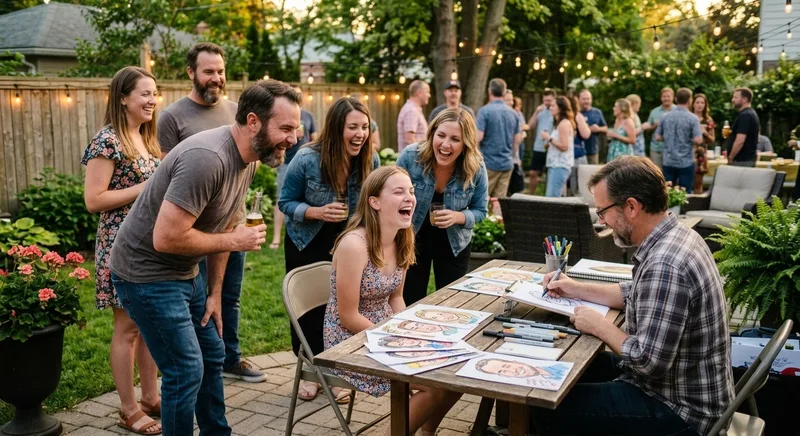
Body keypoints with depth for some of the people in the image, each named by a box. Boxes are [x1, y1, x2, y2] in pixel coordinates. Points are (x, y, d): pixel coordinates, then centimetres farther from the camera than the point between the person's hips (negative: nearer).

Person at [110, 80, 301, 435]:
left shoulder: (249, 159, -1)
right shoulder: (207, 159, -30)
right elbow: (166, 238, -32)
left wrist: (214, 294, 8)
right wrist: (232, 241, -21)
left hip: (186, 273, 9)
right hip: (147, 273, -9)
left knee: (213, 355, 17)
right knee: (187, 371, -6)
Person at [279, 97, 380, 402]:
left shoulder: (370, 160, -13)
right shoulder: (307, 159, -21)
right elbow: (285, 202, -11)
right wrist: (317, 212, -28)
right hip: (307, 244, -1)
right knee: (308, 308, 7)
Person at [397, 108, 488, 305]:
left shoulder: (476, 168, -19)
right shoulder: (410, 157, -21)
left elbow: (480, 211, -6)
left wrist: (457, 217, -27)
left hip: (454, 245, 1)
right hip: (412, 240, 0)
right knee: (409, 305, 9)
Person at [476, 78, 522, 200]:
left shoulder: (485, 111, -11)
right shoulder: (512, 113, 7)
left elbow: (478, 137, -17)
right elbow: (518, 138, 13)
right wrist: (514, 156, 27)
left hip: (488, 162, -5)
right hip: (507, 163, 5)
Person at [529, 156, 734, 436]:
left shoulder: (665, 265, -31)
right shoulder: (676, 235, 1)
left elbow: (648, 361, -30)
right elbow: (636, 294, 17)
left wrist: (600, 326, -15)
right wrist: (577, 289, 10)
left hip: (679, 407, -10)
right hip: (684, 385, 10)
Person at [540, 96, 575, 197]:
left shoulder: (564, 123, -10)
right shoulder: (560, 123, 20)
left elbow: (564, 146, -18)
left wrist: (549, 138, -10)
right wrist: (548, 143, 9)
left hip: (560, 166, -10)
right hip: (555, 165, 10)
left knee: (551, 198, -15)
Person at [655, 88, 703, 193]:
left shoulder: (665, 116, 1)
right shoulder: (692, 118, -11)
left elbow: (658, 137, 6)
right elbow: (698, 140, -16)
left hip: (668, 161, 4)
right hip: (686, 162, -3)